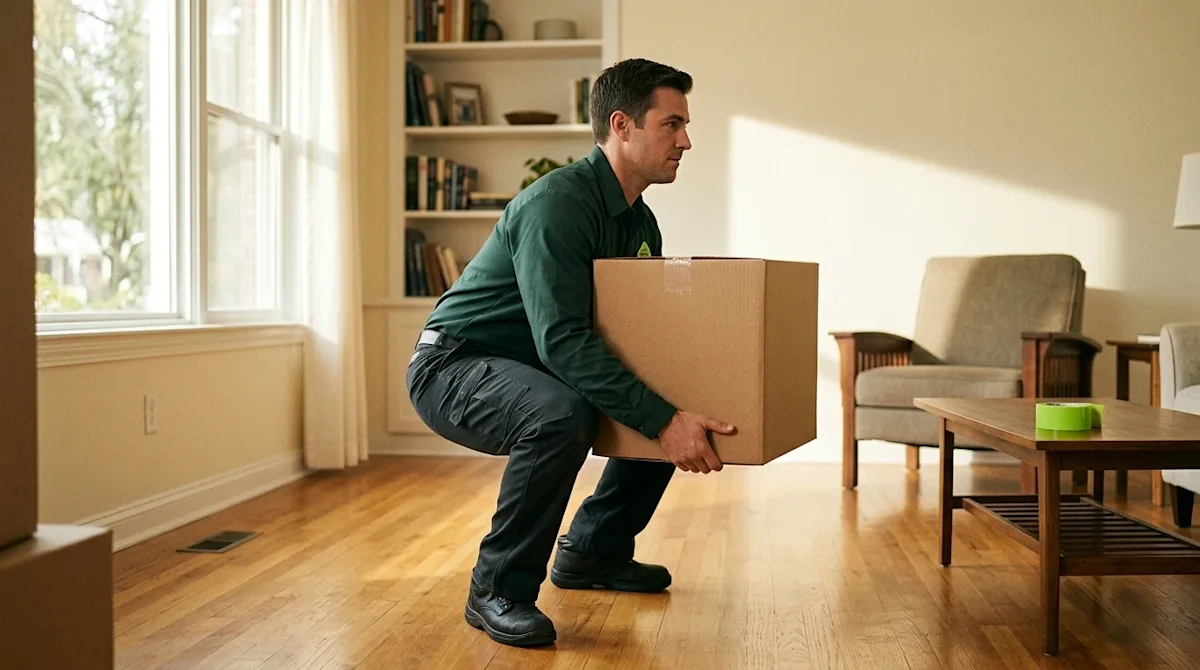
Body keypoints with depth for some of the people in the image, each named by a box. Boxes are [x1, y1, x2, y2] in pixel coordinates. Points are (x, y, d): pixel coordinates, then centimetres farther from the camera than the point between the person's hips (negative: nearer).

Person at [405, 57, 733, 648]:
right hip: (452, 366, -9)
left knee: (669, 409, 6)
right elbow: (562, 339, -35)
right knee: (562, 414, -37)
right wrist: (662, 420, -39)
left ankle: (593, 549, 20)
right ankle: (499, 589, -17)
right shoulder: (557, 203, -25)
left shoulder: (640, 222, 5)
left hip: (530, 369, 9)